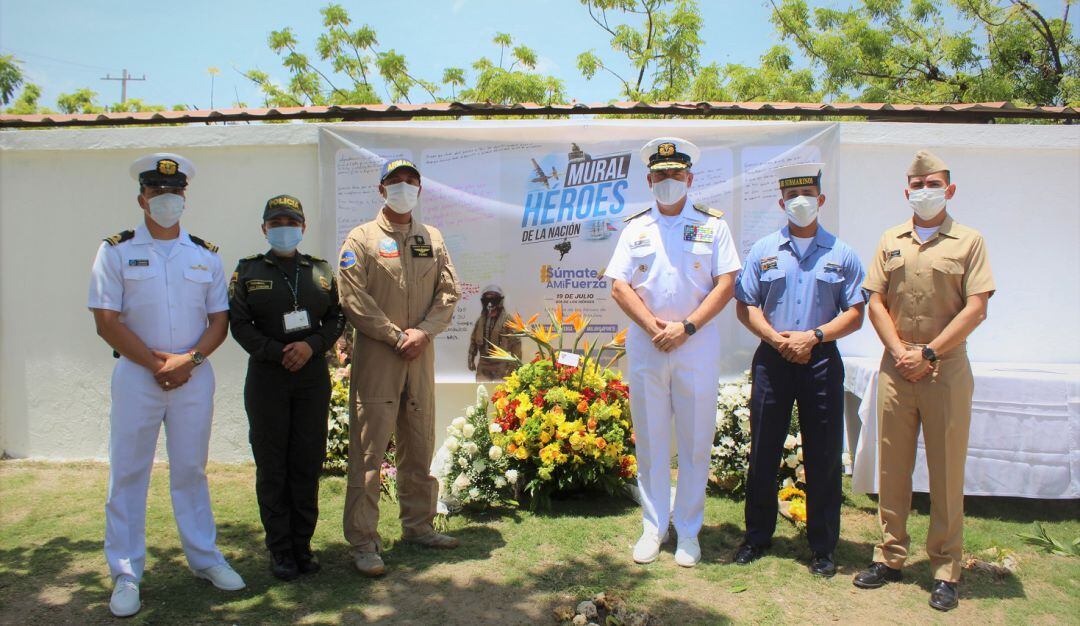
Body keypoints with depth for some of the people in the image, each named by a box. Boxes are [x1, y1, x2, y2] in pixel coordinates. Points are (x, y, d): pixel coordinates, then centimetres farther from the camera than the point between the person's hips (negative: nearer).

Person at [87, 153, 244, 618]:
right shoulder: (116, 251, 0)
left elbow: (220, 320, 6)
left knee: (191, 470, 11)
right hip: (136, 374, -2)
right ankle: (126, 575, 14)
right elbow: (106, 321, -6)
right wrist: (157, 363, -10)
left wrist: (187, 360, -9)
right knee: (128, 474, 3)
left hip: (194, 375, 2)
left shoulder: (205, 254, 8)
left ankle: (205, 559, 22)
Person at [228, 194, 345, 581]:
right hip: (267, 378, -1)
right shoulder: (248, 271, 5)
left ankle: (303, 544, 16)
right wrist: (278, 353, -13)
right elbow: (239, 324, -1)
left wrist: (311, 345, -11)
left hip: (313, 378, 2)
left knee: (308, 463, 4)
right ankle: (280, 549, 13)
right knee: (272, 466, 2)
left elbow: (336, 318, 7)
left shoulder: (321, 271, 11)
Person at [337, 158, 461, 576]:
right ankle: (363, 542, 4)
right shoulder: (362, 239, 0)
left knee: (419, 446, 13)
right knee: (369, 449, -4)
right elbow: (354, 300, -8)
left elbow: (449, 292, 8)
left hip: (421, 353, 5)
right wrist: (397, 337, -11)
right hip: (376, 354, -4)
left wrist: (423, 332, -7)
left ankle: (418, 525, 27)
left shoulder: (432, 238, 14)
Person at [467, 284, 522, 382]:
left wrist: (514, 365, -14)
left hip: (502, 366, -6)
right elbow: (473, 341, 18)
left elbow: (516, 343, -11)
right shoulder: (480, 320, 10)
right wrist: (471, 359, 13)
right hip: (483, 365, 6)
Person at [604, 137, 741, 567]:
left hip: (697, 346, -1)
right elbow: (619, 287, 2)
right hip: (645, 345, 2)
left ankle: (688, 531, 17)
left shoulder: (712, 225, 6)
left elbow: (726, 283, -2)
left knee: (695, 442, 4)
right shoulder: (635, 228, 10)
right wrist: (653, 327, -11)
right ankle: (653, 527, 19)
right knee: (650, 440, 7)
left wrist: (686, 327, -13)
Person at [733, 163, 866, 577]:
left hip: (822, 361, -1)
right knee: (763, 452, 7)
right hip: (772, 360, 1)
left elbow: (855, 314, 3)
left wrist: (814, 335, -12)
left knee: (824, 457, 4)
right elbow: (746, 306, 5)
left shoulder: (841, 255, 6)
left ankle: (823, 547, 17)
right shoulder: (763, 250, 8)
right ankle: (757, 537, 22)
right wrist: (776, 339, -11)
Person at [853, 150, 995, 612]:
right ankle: (890, 556, 19)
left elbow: (975, 309, -5)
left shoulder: (968, 241, 2)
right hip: (895, 368, 3)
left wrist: (928, 354, -11)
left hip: (947, 370, -3)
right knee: (892, 466, 8)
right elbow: (875, 303, 7)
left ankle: (945, 569, 13)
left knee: (947, 471, 3)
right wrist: (900, 352, -5)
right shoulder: (891, 241, 11)